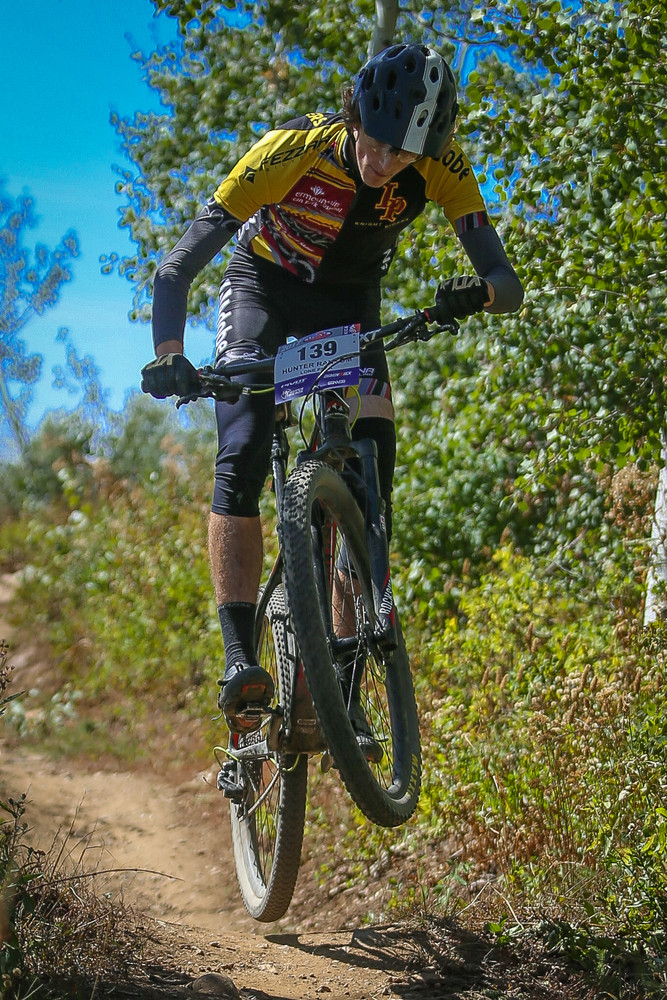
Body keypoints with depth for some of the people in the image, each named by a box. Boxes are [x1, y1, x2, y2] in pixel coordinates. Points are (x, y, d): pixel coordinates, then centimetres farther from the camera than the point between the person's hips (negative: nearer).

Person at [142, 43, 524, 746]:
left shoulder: (441, 165, -26)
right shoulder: (291, 150, -32)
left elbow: (508, 283, -26)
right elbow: (174, 271, -30)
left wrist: (479, 291, -50)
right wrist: (168, 356, -47)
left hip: (349, 301, 2)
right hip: (263, 284, -2)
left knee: (370, 471, -14)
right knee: (241, 462, -25)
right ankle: (239, 661, -29)